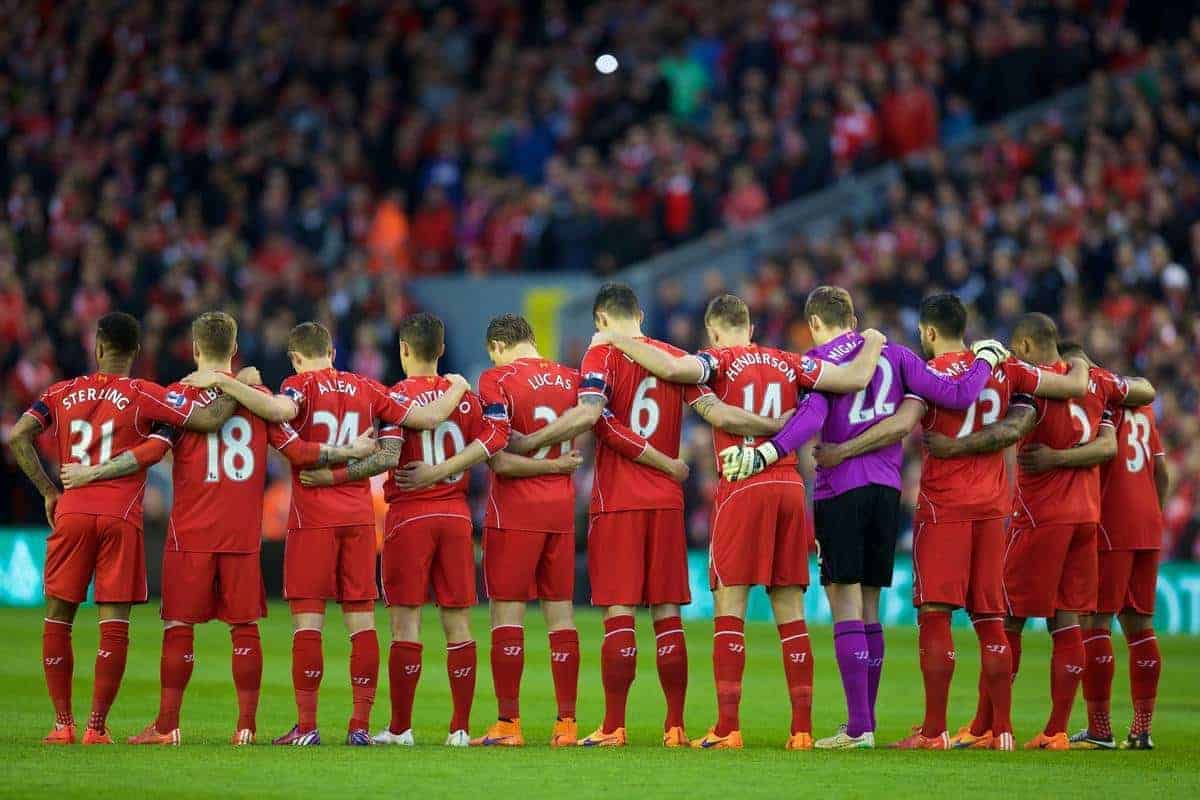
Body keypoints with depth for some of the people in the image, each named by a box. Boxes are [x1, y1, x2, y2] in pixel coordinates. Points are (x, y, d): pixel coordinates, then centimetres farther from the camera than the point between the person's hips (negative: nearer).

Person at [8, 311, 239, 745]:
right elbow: (209, 420, -7)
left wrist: (48, 490, 7)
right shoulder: (144, 395, 0)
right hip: (121, 517, -2)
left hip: (71, 512, 2)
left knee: (57, 619, 11)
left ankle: (63, 723, 7)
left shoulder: (62, 393, 9)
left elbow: (18, 437, 0)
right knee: (113, 623, 0)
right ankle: (97, 726, -4)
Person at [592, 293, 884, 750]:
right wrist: (872, 344, 29)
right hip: (789, 486, 4)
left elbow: (671, 368, -20)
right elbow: (855, 378, 8)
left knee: (729, 607, -2)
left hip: (742, 489, -4)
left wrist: (618, 340, -6)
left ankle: (727, 728, -8)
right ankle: (802, 727, 6)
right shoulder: (790, 364, 11)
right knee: (790, 612, 8)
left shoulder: (720, 362, -2)